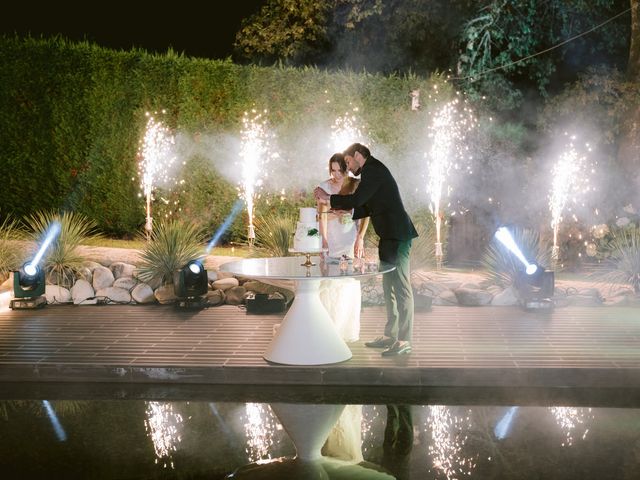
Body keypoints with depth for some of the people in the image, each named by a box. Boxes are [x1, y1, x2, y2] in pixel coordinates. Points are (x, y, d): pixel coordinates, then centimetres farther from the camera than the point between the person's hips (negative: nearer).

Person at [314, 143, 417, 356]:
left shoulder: (373, 169, -10)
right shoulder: (373, 171, 21)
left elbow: (357, 199, -17)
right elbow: (366, 208, 22)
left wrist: (329, 199, -6)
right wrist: (340, 210, 14)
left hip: (396, 236, -11)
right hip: (390, 236, 11)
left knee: (400, 287, -8)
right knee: (389, 286, 15)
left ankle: (404, 341, -7)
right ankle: (390, 335, 22)